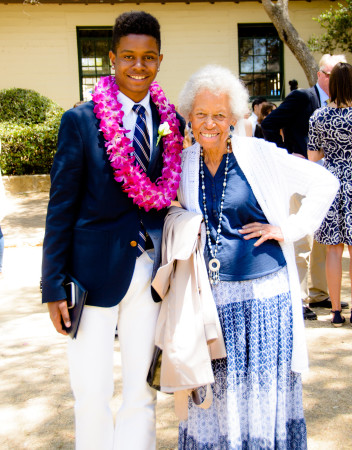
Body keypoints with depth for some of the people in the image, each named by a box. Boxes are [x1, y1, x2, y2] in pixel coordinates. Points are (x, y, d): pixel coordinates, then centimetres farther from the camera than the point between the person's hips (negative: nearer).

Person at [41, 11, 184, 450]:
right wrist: (53, 286, -6)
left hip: (151, 269, 3)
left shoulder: (171, 123, 3)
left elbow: (167, 192, 10)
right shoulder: (80, 121, -6)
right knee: (91, 393, 6)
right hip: (97, 269, -3)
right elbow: (61, 208, -5)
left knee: (142, 389, 14)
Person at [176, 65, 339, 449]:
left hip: (265, 292, -3)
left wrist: (290, 229, -5)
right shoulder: (183, 164, 5)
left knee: (265, 388, 5)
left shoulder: (261, 155, -5)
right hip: (212, 296, 3)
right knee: (215, 390, 9)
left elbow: (325, 183, 0)